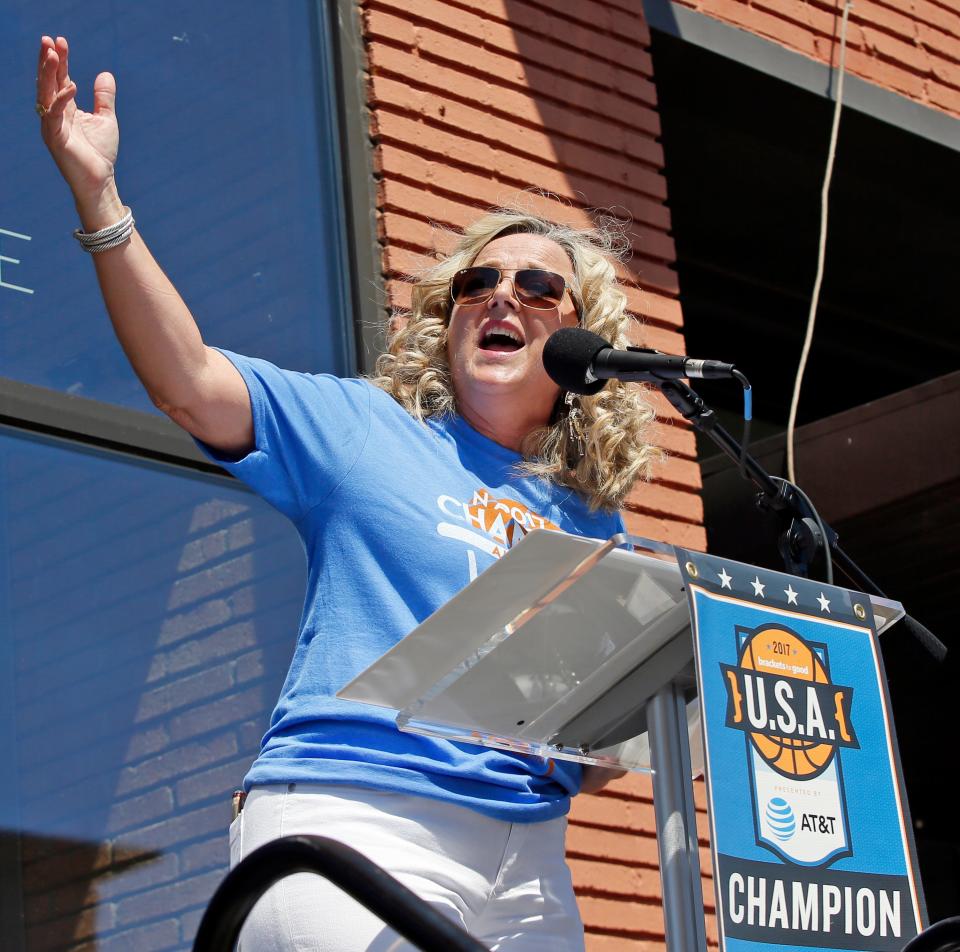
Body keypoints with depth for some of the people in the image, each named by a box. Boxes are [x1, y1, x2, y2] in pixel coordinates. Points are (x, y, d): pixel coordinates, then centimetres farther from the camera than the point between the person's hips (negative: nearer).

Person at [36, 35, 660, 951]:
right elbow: (189, 382, -6)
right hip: (353, 819, -5)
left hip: (524, 856, 5)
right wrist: (98, 197, -15)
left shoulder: (593, 519, 19)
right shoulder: (363, 429, 8)